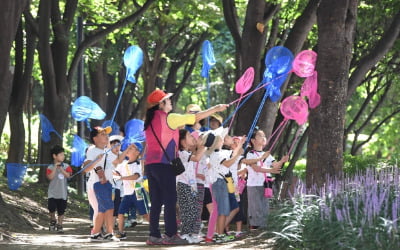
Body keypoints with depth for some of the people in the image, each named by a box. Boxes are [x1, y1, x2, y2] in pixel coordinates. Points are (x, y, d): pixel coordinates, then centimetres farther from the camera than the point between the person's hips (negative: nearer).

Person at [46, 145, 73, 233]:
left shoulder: (66, 166, 3)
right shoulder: (50, 168, -1)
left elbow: (68, 175, -12)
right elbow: (50, 177, -16)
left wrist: (61, 168, -18)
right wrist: (55, 167, -17)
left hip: (62, 193, 2)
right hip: (52, 193, -2)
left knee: (61, 211, 5)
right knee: (51, 208, -12)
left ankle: (59, 226, 16)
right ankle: (53, 221, 16)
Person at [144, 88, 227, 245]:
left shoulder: (150, 120, 15)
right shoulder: (167, 118, -7)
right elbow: (195, 117, -6)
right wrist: (215, 109, 2)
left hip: (150, 164, 7)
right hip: (163, 164, -7)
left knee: (156, 202, 8)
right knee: (170, 201, -5)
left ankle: (154, 236, 6)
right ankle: (171, 235, -7)